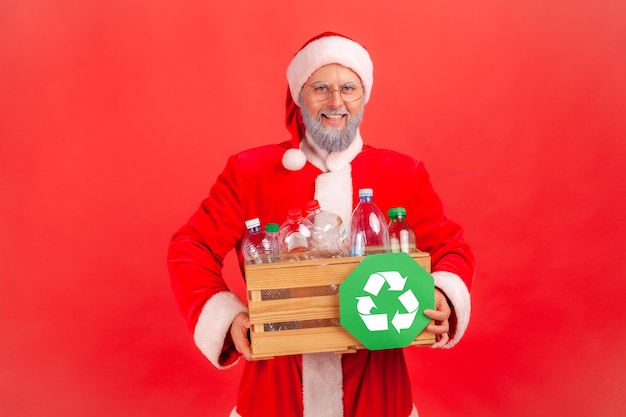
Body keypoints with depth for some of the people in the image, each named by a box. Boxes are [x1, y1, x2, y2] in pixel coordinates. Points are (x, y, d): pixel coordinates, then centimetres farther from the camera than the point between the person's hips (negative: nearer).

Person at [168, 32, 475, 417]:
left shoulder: (405, 175, 0)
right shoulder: (249, 171, -4)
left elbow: (450, 245, 6)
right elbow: (191, 248, -2)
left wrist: (442, 297, -16)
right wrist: (225, 317, -17)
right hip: (276, 384, -1)